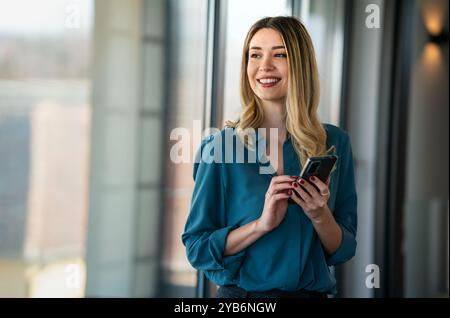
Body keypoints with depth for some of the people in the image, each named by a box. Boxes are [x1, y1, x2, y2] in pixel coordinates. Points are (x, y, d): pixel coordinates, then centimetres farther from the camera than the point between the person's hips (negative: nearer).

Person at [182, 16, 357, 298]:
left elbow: (343, 251, -1)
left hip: (314, 291, 2)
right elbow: (197, 248, -11)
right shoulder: (220, 146, -10)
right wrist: (263, 223, -23)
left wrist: (320, 216, -19)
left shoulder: (335, 143, -4)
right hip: (241, 292, -2)